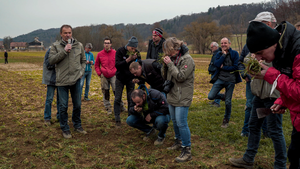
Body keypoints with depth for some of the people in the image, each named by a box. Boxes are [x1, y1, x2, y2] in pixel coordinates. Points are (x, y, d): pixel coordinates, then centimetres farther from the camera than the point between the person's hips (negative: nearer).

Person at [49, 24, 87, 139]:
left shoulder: (79, 45, 6)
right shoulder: (56, 46, -1)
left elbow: (83, 60, 16)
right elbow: (51, 60, -12)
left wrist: (81, 71, 2)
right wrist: (64, 51, -19)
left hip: (76, 80, 2)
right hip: (62, 80, -2)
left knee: (77, 105, 12)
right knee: (63, 106, 5)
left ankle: (77, 125, 31)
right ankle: (65, 129, 19)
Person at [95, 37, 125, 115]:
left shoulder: (115, 53, 0)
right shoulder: (100, 54, 5)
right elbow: (96, 65, 14)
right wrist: (99, 73, 3)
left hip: (113, 76, -2)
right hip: (104, 77, 2)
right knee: (105, 93, 5)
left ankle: (121, 107, 12)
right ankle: (108, 108, 17)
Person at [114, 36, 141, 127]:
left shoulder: (137, 53, -4)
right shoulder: (120, 51, -12)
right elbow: (117, 64, -22)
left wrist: (135, 59, -21)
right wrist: (128, 60, -31)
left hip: (130, 79, 2)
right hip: (120, 78, -2)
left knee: (131, 99, 5)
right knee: (117, 99, -2)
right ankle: (117, 119, 6)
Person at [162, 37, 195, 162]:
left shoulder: (187, 59, -13)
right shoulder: (172, 58, 9)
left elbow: (181, 77, -22)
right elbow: (165, 76, 11)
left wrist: (170, 64, -18)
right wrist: (165, 65, -6)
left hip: (182, 98, -8)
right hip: (172, 95, 8)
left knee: (181, 123, -9)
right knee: (175, 121, 18)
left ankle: (187, 151, -1)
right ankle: (178, 142, 35)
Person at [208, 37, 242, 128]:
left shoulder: (234, 53, 0)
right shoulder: (219, 54, 9)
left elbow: (235, 67, -10)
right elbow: (216, 64, -10)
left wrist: (223, 67, -8)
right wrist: (224, 55, -9)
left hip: (230, 80, -3)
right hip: (220, 79, 3)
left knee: (228, 102, 4)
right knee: (210, 96, -11)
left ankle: (226, 120, 24)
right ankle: (222, 96, 22)